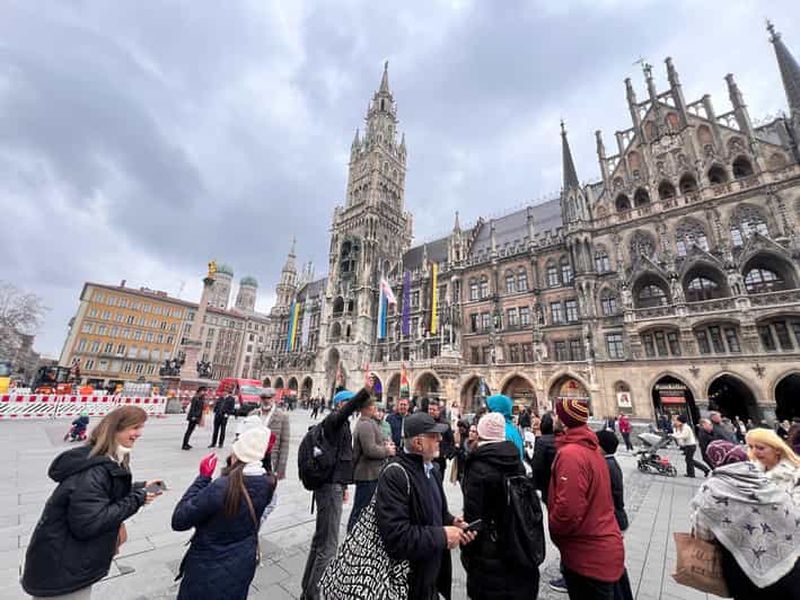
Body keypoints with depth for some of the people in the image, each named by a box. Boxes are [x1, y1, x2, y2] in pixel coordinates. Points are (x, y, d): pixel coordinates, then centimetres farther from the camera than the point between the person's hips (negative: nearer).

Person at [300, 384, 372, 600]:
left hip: (332, 485, 10)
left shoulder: (341, 424, 15)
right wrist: (366, 391, -55)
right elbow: (346, 411, -41)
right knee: (328, 546, -3)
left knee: (320, 539, 21)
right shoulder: (333, 419, -15)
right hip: (331, 487, -10)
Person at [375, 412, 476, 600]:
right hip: (405, 584, -7)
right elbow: (396, 537, -31)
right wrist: (442, 536, -23)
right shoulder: (395, 475, -27)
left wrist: (452, 522, -5)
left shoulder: (431, 468, 4)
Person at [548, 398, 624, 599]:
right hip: (599, 549, 8)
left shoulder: (570, 454, -28)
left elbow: (568, 511, -29)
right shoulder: (590, 447, 3)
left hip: (588, 555, -8)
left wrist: (552, 527, -13)